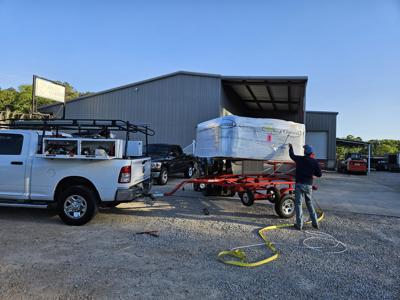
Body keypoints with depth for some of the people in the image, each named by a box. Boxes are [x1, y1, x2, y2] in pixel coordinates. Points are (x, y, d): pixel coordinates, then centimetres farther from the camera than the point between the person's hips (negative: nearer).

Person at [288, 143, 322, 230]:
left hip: (299, 184, -2)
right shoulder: (314, 162, -1)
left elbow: (292, 155, 17)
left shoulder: (299, 159, -3)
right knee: (309, 203, 17)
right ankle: (315, 223, 19)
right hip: (309, 185, 2)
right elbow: (319, 174, 2)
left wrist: (290, 147, 34)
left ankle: (299, 224, 0)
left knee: (298, 204, 2)